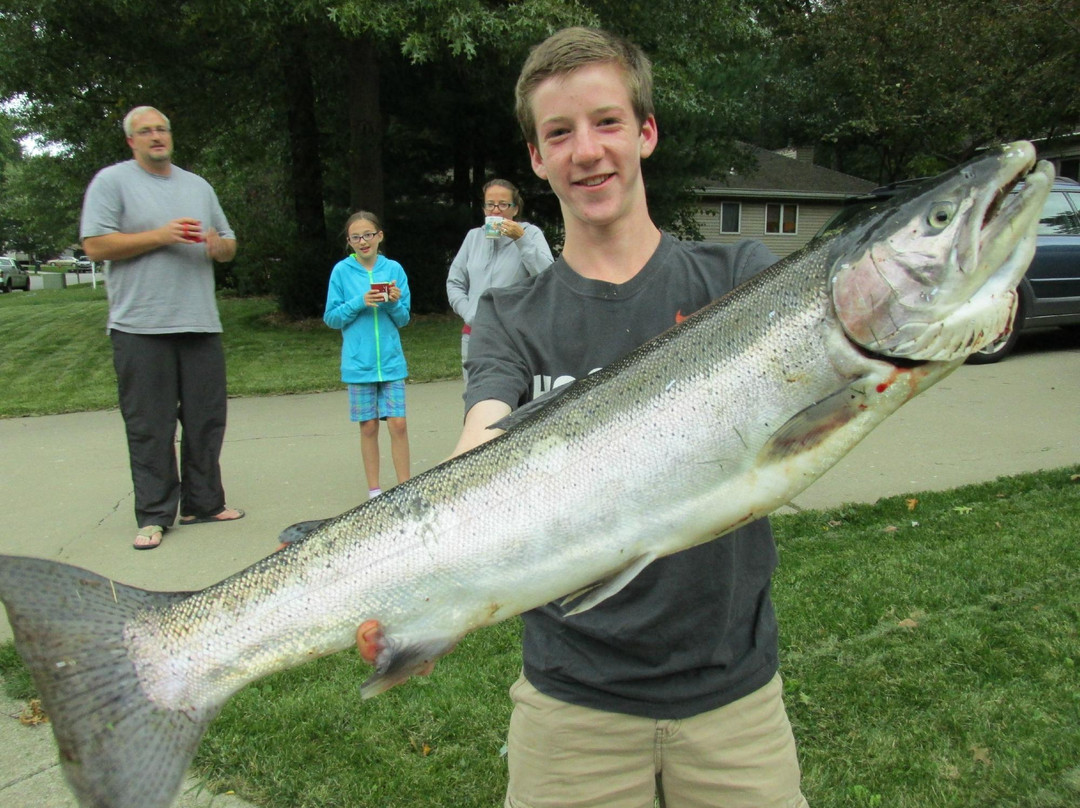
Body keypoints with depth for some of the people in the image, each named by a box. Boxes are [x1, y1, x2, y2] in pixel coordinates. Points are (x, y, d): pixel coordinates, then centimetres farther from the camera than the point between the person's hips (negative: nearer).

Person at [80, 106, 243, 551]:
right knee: (149, 426, -2)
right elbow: (95, 245, -6)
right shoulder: (111, 181, 4)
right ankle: (154, 514, 6)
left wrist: (218, 245, -1)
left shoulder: (198, 185, 20)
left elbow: (229, 245, 23)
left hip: (200, 323, 5)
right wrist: (160, 236, -12)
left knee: (206, 419, 6)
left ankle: (203, 502, 18)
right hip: (140, 325, -4)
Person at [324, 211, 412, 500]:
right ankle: (374, 489, 18)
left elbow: (404, 319, 5)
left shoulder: (393, 269, 2)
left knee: (398, 424, -1)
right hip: (358, 362, -1)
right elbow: (331, 318, 0)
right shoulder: (342, 271, -1)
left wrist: (395, 302, -15)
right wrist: (359, 303, -14)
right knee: (368, 426, 7)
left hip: (391, 361, 1)